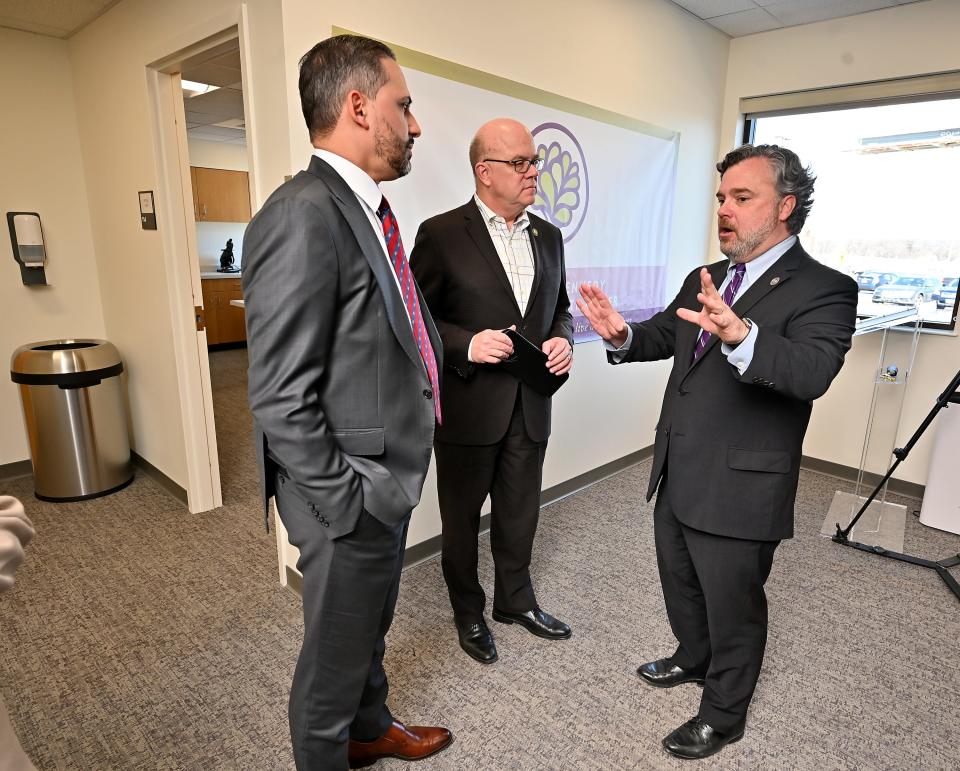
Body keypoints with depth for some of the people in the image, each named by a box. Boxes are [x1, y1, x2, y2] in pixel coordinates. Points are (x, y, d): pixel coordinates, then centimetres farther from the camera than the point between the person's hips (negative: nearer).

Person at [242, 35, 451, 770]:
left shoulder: (369, 208, 9)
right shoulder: (302, 216, -22)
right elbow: (281, 400, -24)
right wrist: (347, 501, -18)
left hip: (392, 480, 9)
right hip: (353, 496, -9)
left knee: (370, 628, 29)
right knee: (337, 652, 16)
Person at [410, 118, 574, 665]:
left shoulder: (548, 236, 8)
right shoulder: (442, 234, -10)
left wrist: (563, 339, -4)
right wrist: (467, 344, -22)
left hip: (531, 405, 5)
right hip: (468, 407, -4)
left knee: (520, 514, 20)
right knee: (463, 517, 14)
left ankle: (516, 600, 44)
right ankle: (469, 613, 38)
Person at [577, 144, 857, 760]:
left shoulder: (823, 289, -14)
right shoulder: (704, 281, 8)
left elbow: (812, 371, -30)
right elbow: (662, 337, 8)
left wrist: (739, 334, -49)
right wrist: (622, 334, -14)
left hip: (738, 490, -7)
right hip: (677, 478, 7)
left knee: (732, 606, 14)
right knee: (680, 584, 26)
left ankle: (723, 715, 39)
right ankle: (693, 659, 54)